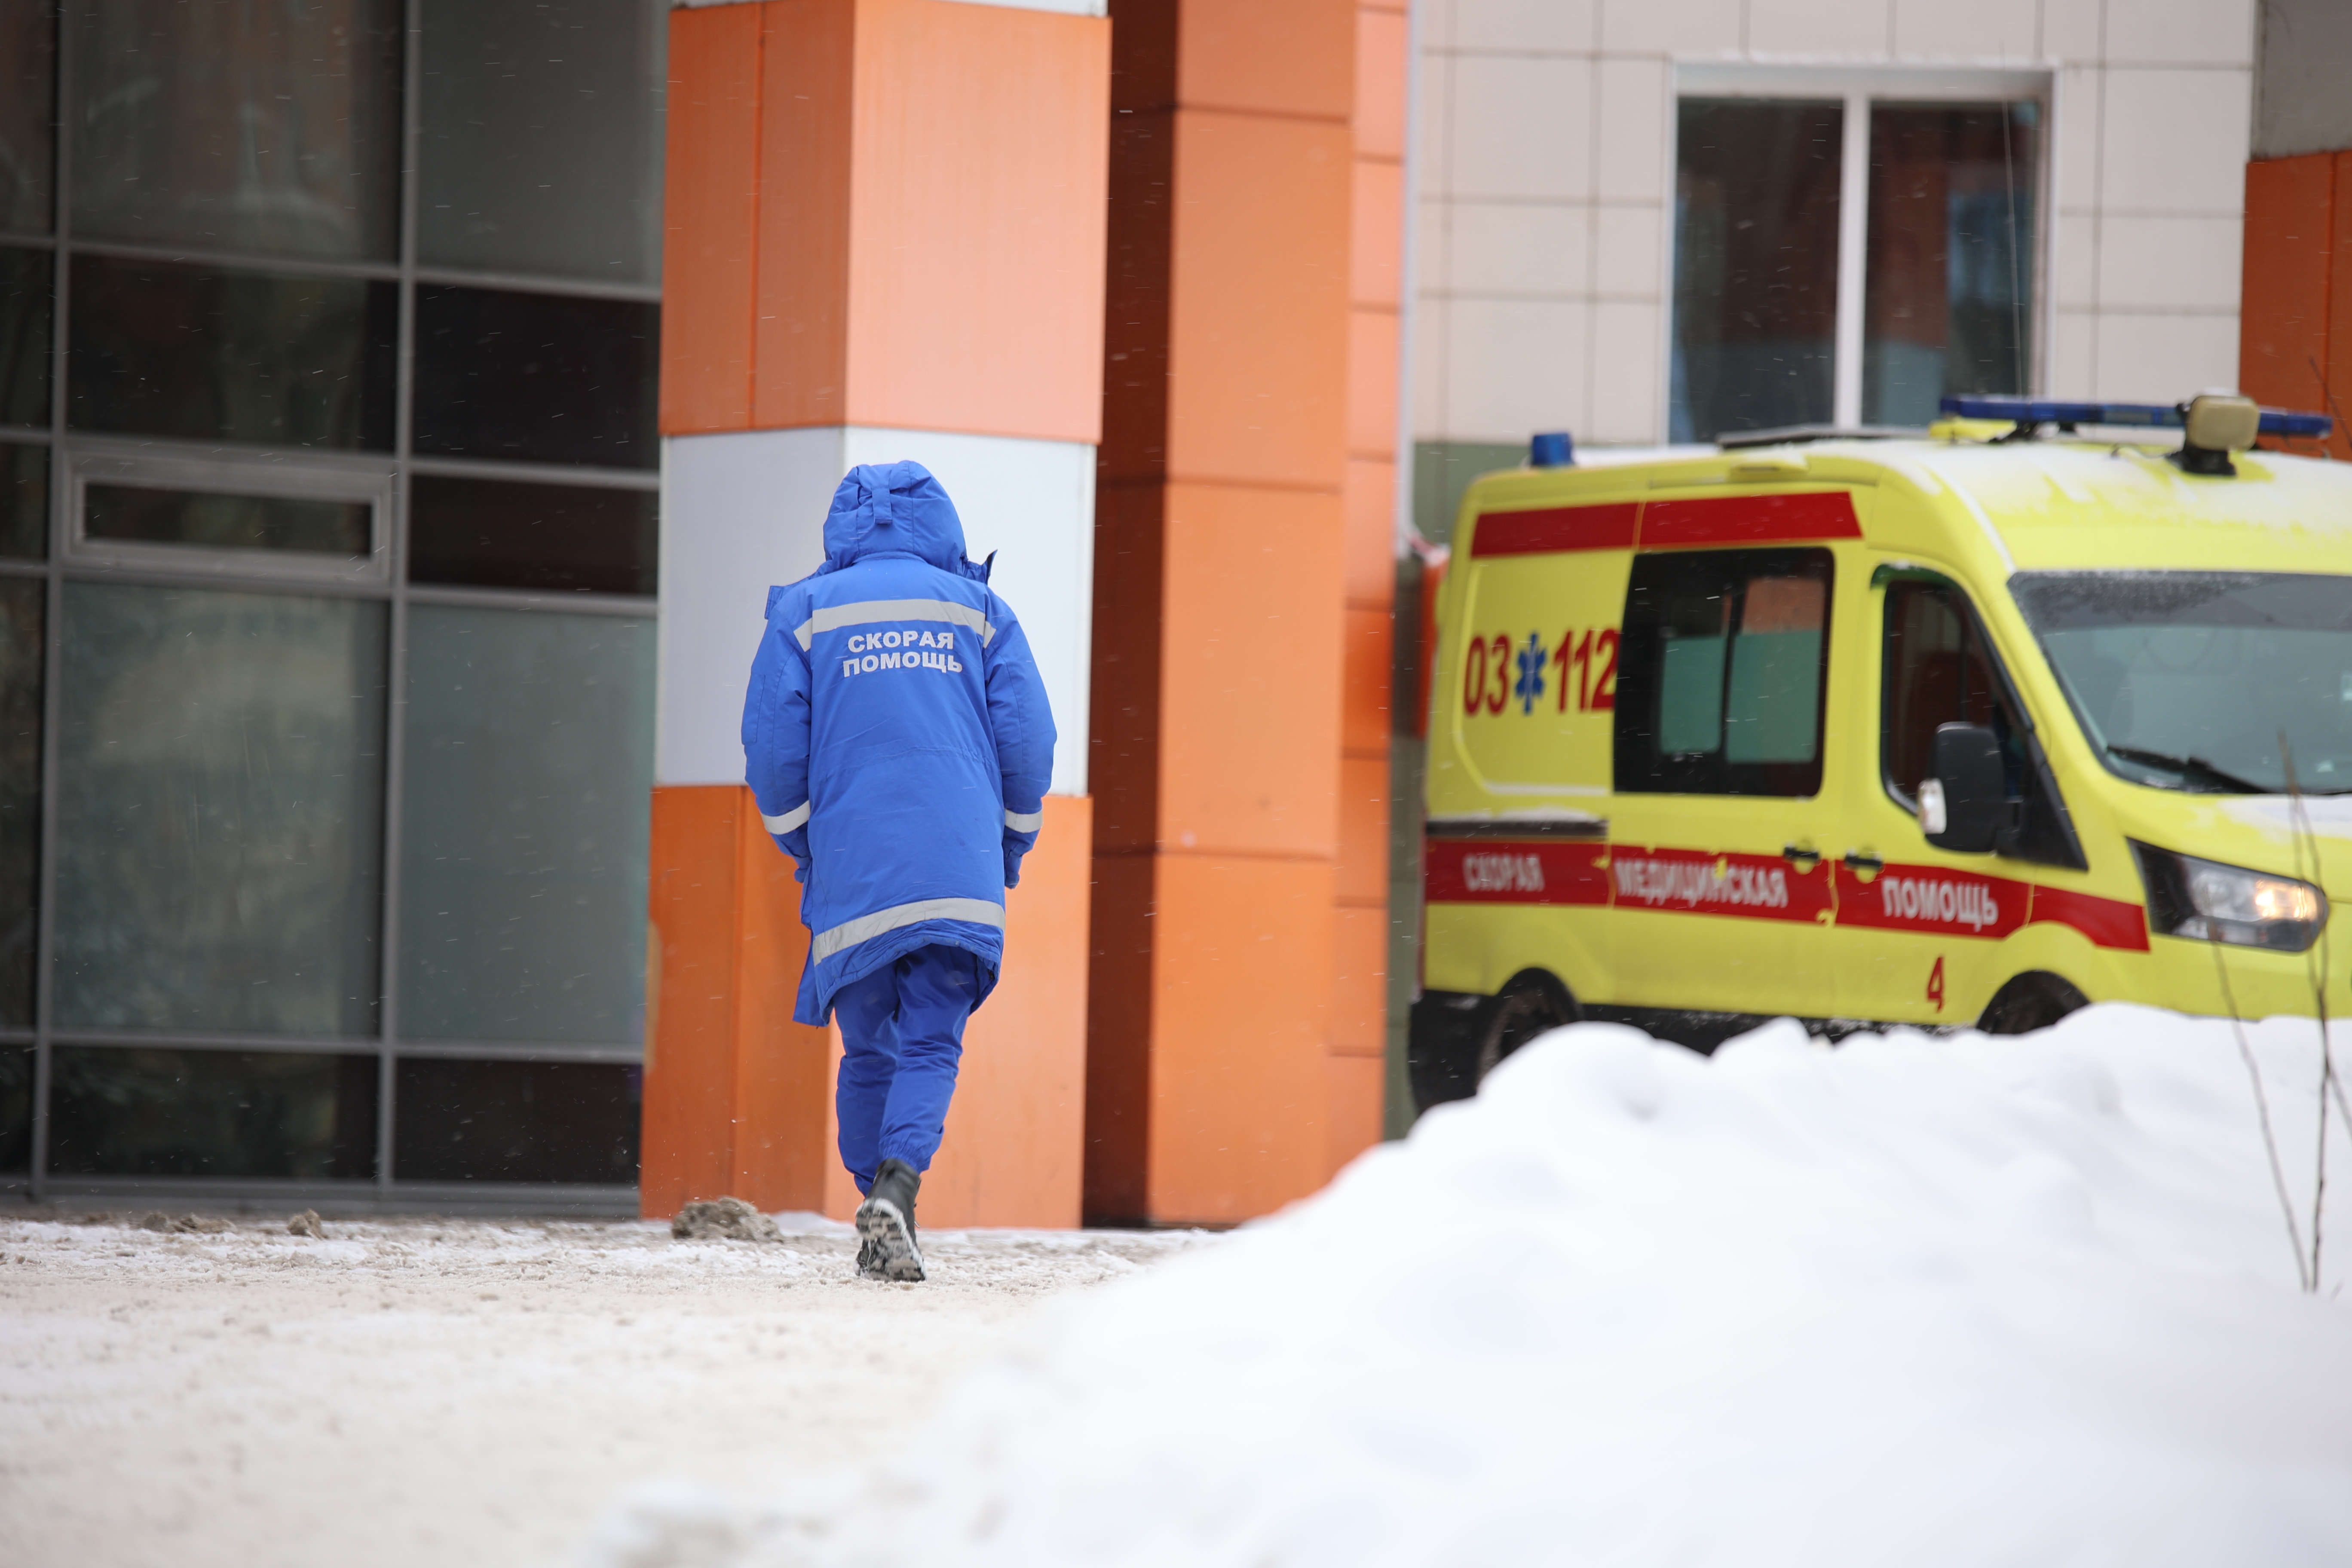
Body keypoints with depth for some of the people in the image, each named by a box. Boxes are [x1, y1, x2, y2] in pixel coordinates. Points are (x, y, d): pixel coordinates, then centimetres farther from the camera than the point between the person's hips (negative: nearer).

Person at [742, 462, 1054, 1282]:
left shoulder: (805, 614, 7)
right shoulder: (977, 609, 10)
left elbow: (772, 750, 2)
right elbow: (1028, 740, 5)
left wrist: (800, 847, 16)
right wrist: (1011, 846, 18)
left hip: (852, 873, 0)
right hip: (961, 872, 0)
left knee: (869, 1050, 13)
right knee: (931, 1046, -2)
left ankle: (881, 1203, 11)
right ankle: (895, 1192, -23)